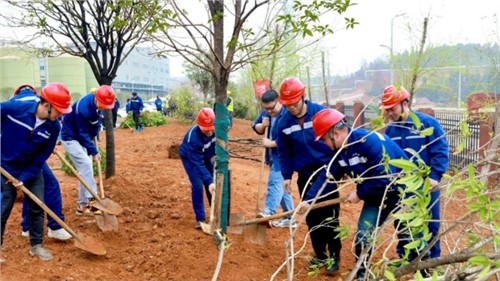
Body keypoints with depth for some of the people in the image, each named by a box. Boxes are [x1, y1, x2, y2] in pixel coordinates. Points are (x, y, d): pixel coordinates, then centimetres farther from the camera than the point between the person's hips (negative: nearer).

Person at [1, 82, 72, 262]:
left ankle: (36, 245, 20)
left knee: (37, 207, 5)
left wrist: (25, 177, -15)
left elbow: (42, 156, -9)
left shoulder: (53, 127, -16)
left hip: (32, 170, 3)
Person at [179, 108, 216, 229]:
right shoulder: (193, 138, -43)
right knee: (197, 185, -15)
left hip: (205, 155, 5)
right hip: (190, 157, -5)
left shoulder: (215, 129, -29)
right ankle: (200, 218, -3)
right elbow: (198, 164, -42)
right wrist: (209, 181, -48)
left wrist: (215, 154, -9)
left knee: (213, 183, 6)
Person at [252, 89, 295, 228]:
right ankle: (289, 217, 21)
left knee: (275, 182, -20)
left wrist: (271, 143, -20)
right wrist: (262, 125, -6)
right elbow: (256, 127, 16)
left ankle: (269, 212, -26)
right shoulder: (266, 113, 6)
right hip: (273, 156, 9)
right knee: (281, 185, 12)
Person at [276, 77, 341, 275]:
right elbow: (284, 153, 5)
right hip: (305, 176, 3)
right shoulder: (284, 123, -4)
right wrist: (286, 176, 0)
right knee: (312, 217, 10)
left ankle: (335, 255, 19)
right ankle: (320, 255, 25)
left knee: (329, 216, 4)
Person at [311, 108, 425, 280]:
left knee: (409, 237, 4)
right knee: (362, 236, 3)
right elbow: (328, 177, 1)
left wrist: (359, 194, -22)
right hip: (376, 195, 7)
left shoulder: (370, 141, -31)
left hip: (401, 191, -7)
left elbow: (385, 177, -32)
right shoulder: (340, 150, -4)